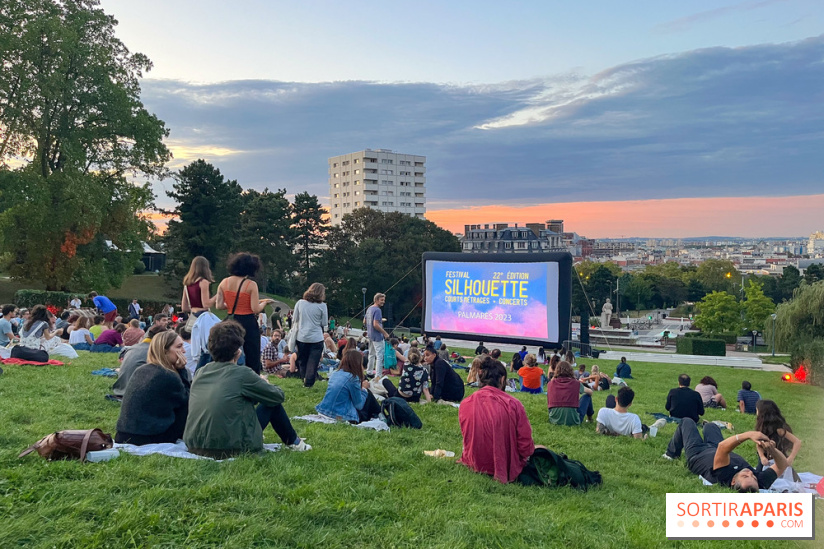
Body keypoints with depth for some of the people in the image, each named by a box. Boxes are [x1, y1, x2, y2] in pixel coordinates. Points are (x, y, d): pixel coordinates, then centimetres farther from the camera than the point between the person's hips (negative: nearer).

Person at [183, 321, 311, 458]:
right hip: (229, 450, -6)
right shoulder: (242, 373, -13)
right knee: (272, 403, 11)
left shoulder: (200, 372, 3)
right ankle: (293, 442, 30)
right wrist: (264, 384, 21)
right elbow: (278, 395, -2)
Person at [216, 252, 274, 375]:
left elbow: (219, 306, 1)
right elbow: (255, 309, -15)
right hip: (248, 324, -5)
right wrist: (264, 302, 4)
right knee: (253, 360, 4)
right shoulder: (251, 284, -12)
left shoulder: (224, 282, 1)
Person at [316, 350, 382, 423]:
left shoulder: (335, 373, 7)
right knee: (368, 394, 13)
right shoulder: (353, 378, -14)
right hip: (342, 416, -7)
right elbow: (359, 405, -7)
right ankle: (377, 415, 26)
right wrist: (363, 389, 7)